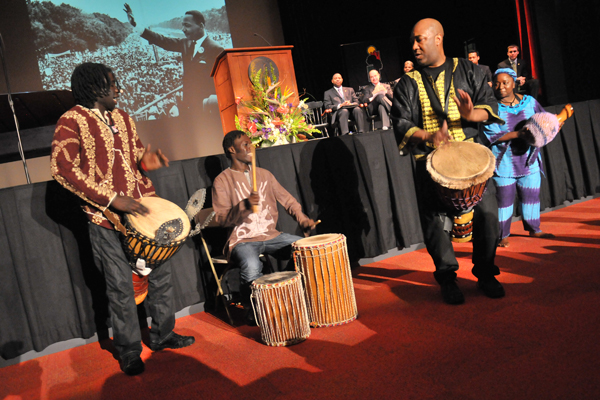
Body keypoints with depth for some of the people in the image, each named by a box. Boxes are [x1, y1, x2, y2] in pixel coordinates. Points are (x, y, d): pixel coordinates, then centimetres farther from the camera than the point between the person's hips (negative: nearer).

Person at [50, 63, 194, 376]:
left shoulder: (123, 118, 14)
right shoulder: (71, 121, -7)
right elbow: (62, 168, -18)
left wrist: (145, 160, 0)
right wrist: (112, 198, -23)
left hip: (142, 206, 7)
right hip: (106, 216, -6)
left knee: (160, 271, 11)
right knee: (121, 286, 1)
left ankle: (163, 335, 29)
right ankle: (129, 352, 18)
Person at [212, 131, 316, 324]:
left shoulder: (264, 174, 14)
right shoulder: (222, 181, -2)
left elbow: (287, 199, 13)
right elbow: (221, 218, -10)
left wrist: (303, 219, -3)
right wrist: (244, 205, -27)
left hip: (271, 235, 5)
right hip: (243, 240, -5)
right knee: (252, 267, -35)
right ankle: (251, 310, -4)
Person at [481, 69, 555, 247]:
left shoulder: (529, 101, 6)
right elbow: (491, 135, -13)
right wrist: (517, 134, -22)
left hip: (529, 161, 4)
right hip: (504, 163, -3)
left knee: (531, 195, 12)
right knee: (504, 198, 1)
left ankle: (534, 229, 29)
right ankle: (503, 235, 13)